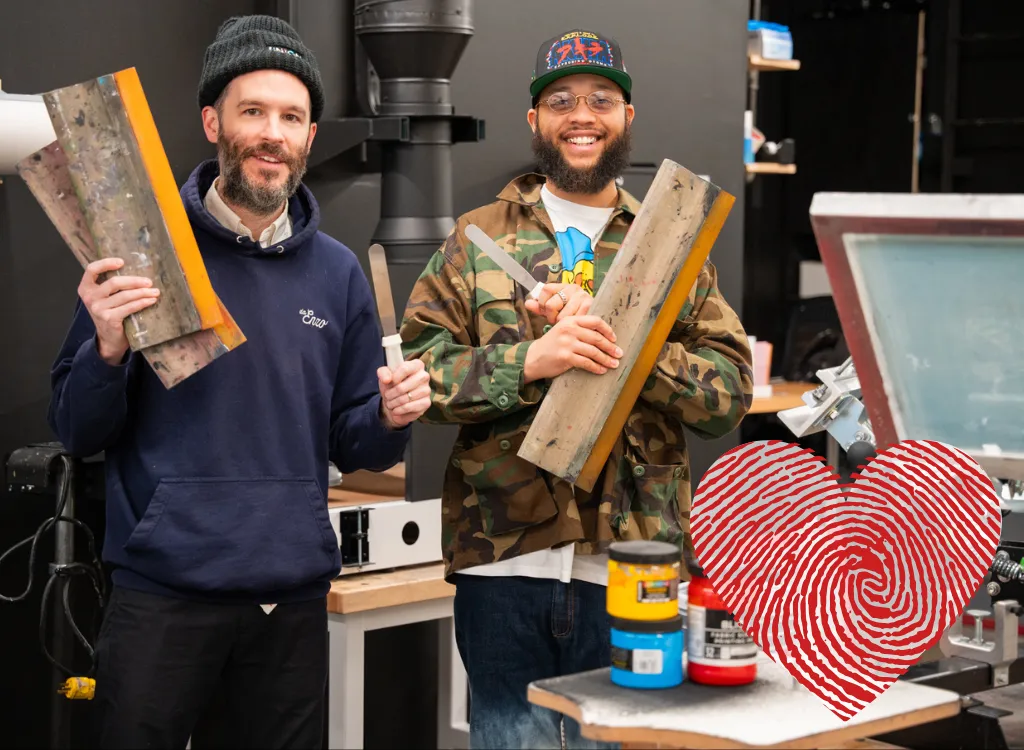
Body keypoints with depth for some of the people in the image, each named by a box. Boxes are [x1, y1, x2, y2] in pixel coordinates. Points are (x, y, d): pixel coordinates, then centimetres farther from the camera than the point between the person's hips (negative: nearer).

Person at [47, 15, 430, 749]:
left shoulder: (337, 272, 7)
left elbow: (349, 445, 12)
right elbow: (78, 432, -1)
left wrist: (390, 419, -9)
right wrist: (109, 351, -20)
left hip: (294, 598, 3)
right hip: (163, 593, -3)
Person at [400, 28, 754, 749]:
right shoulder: (477, 241, 9)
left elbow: (730, 392, 1)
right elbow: (417, 371, -1)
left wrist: (610, 336, -12)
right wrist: (530, 359, -17)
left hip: (629, 565, 1)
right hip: (505, 561, 0)